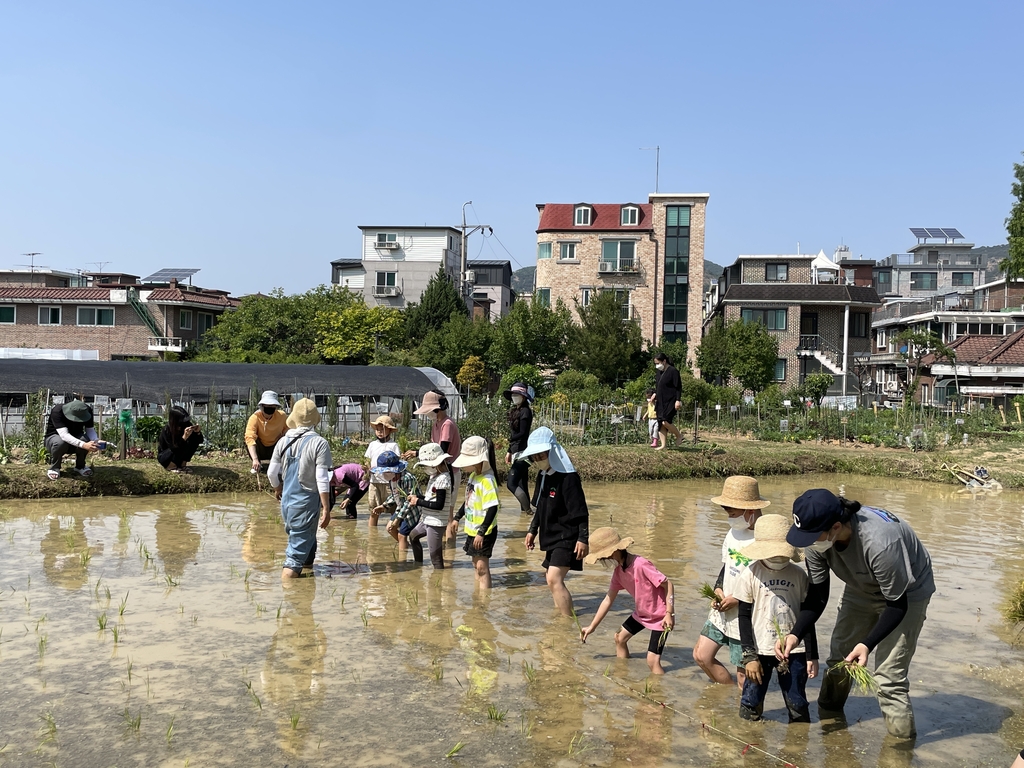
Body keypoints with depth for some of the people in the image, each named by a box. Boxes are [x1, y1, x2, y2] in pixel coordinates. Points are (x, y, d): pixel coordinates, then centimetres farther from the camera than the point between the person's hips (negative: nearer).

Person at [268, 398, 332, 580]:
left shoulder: (283, 442, 0)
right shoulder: (319, 443, -15)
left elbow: (271, 473, 5)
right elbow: (322, 479, -18)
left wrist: (278, 489, 26)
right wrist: (326, 509, -14)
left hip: (287, 499, 6)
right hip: (307, 499, -6)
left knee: (299, 533, 26)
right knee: (301, 539, 5)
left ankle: (307, 562, 46)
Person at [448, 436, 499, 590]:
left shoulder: (487, 480, -23)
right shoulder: (473, 475, 4)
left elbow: (492, 508, -27)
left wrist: (481, 532, -28)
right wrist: (457, 518, 22)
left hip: (484, 532, -9)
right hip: (472, 529, 9)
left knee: (482, 566, -7)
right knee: (477, 566, 18)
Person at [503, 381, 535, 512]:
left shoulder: (525, 411, -11)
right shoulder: (516, 411, 16)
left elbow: (522, 433, -18)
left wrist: (508, 440, -30)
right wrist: (509, 451, 21)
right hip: (517, 452, 10)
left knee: (511, 484, -15)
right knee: (522, 484, 11)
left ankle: (528, 509, -11)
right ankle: (525, 509, 15)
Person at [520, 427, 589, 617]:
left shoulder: (568, 477, -19)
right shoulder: (542, 476, 8)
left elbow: (580, 511, -20)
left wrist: (583, 538, -23)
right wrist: (533, 530, 20)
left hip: (567, 538, -9)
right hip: (551, 537, 9)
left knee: (554, 579, -18)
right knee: (552, 580, 15)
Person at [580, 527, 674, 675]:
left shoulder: (641, 565, -31)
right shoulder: (618, 571, -5)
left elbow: (667, 584, -24)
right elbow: (608, 600, 3)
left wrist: (669, 614, -27)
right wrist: (592, 627, 6)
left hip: (660, 617, -9)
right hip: (641, 613, 9)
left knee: (652, 661, -15)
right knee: (620, 638, 18)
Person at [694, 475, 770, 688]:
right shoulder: (734, 532, 5)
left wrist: (738, 599, -18)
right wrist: (718, 589, 0)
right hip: (721, 611, 8)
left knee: (743, 675, 1)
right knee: (701, 655, 10)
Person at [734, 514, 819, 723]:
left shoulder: (799, 575, -1)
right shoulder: (750, 575, -6)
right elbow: (744, 617, -3)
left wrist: (812, 656, 5)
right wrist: (749, 656, -7)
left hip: (794, 651, 1)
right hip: (760, 651, -1)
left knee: (798, 708, 9)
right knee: (750, 706, 3)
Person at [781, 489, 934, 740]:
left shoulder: (880, 543, -43)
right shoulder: (818, 540, -23)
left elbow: (897, 605, -28)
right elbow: (818, 597, -11)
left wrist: (868, 644, -37)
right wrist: (795, 634, -24)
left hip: (906, 593, -6)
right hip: (862, 589, 6)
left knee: (888, 676, -13)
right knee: (839, 655, 14)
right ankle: (828, 714, 37)